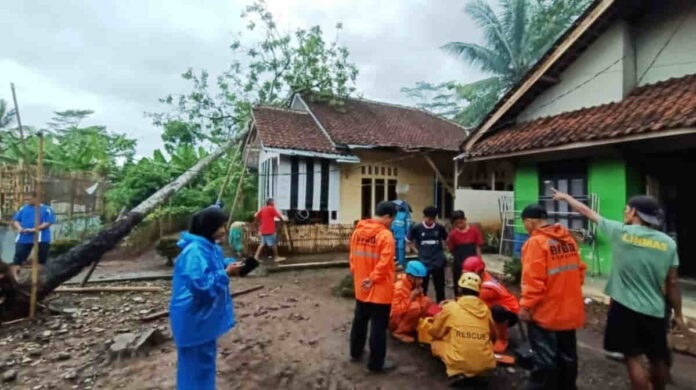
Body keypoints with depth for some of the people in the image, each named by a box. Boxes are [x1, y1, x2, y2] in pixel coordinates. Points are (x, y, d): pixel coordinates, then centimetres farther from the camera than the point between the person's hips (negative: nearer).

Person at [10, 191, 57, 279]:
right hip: (23, 238, 4)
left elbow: (48, 223, -10)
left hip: (41, 239, -3)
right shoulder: (23, 208, 10)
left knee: (41, 260, 5)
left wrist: (34, 229, -20)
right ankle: (14, 278, 8)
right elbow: (15, 220, 13)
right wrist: (19, 228, -8)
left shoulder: (47, 209, -3)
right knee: (18, 258, 2)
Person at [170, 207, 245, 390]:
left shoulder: (210, 247, 5)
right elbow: (201, 285, -32)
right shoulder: (195, 252, -27)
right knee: (197, 361, 6)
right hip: (194, 318, -10)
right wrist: (226, 273, -23)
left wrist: (230, 264, 2)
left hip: (204, 315, 10)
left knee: (206, 357, 25)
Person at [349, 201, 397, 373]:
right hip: (380, 290, -7)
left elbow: (353, 257, 7)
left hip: (361, 287, 7)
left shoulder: (358, 231, 2)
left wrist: (358, 275, 12)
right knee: (378, 326, 6)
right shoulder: (385, 235, -19)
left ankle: (356, 352, 39)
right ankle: (376, 363, 18)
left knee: (359, 320, 22)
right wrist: (372, 279, -13)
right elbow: (384, 263, -23)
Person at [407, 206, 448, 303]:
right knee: (422, 289, 9)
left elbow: (446, 240, 17)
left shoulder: (440, 228, -1)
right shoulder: (416, 228, -5)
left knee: (440, 288, 11)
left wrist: (442, 249, 6)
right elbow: (409, 241, 9)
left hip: (438, 263, 1)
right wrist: (417, 251, 2)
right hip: (423, 263, -1)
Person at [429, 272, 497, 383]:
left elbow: (435, 333, 10)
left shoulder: (450, 307, -3)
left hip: (459, 364, -4)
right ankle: (475, 371, 13)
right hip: (485, 365, 4)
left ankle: (456, 371, 0)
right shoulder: (485, 309, 5)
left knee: (436, 343, 19)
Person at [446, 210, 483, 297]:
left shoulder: (474, 230, -5)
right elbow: (451, 250, 5)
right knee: (458, 286, 11)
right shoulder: (453, 233, -7)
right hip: (458, 264, 0)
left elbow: (478, 247, 1)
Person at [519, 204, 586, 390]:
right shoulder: (568, 238, 4)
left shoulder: (535, 242, -19)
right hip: (569, 310, 8)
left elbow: (533, 280, -23)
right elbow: (579, 270, 11)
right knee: (567, 355, 21)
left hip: (545, 312, -8)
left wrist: (526, 305, -15)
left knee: (545, 359, 5)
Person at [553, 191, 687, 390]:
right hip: (655, 310, 4)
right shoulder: (668, 243, -1)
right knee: (659, 359, 19)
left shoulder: (620, 232, -9)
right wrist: (678, 314, 13)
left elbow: (588, 212, 3)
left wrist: (566, 197, 17)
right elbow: (672, 283, 3)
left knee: (634, 358, 5)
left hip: (625, 307, -4)